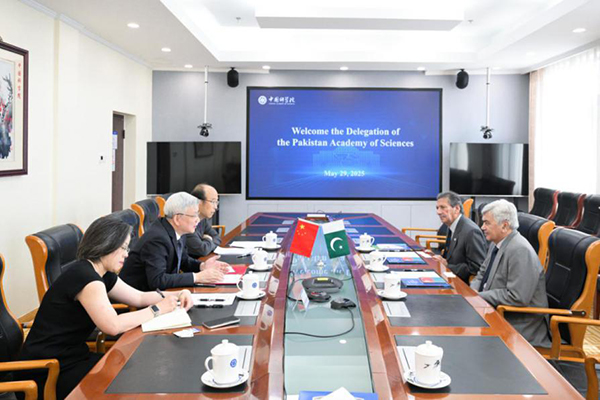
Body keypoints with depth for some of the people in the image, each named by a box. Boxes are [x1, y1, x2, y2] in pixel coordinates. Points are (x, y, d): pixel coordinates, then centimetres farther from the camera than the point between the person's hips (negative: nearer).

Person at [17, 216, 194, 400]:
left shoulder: (103, 274, 8)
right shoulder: (83, 275, -22)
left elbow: (139, 297, 17)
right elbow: (113, 326, -30)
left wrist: (177, 295, 2)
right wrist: (157, 309, -19)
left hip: (71, 357, 9)